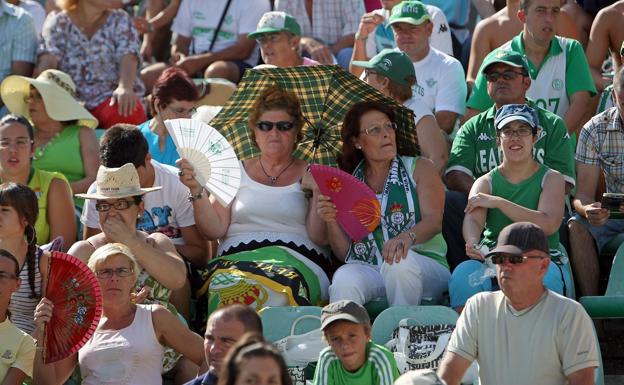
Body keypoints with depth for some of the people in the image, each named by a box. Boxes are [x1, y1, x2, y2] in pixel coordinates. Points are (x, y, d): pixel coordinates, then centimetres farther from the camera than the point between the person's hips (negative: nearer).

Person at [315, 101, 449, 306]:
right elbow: (344, 253, 12)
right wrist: (331, 222, -9)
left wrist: (407, 237, -29)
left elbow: (434, 221, -6)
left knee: (400, 261, -36)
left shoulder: (419, 168, 10)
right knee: (343, 281, -33)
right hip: (366, 269, 1)